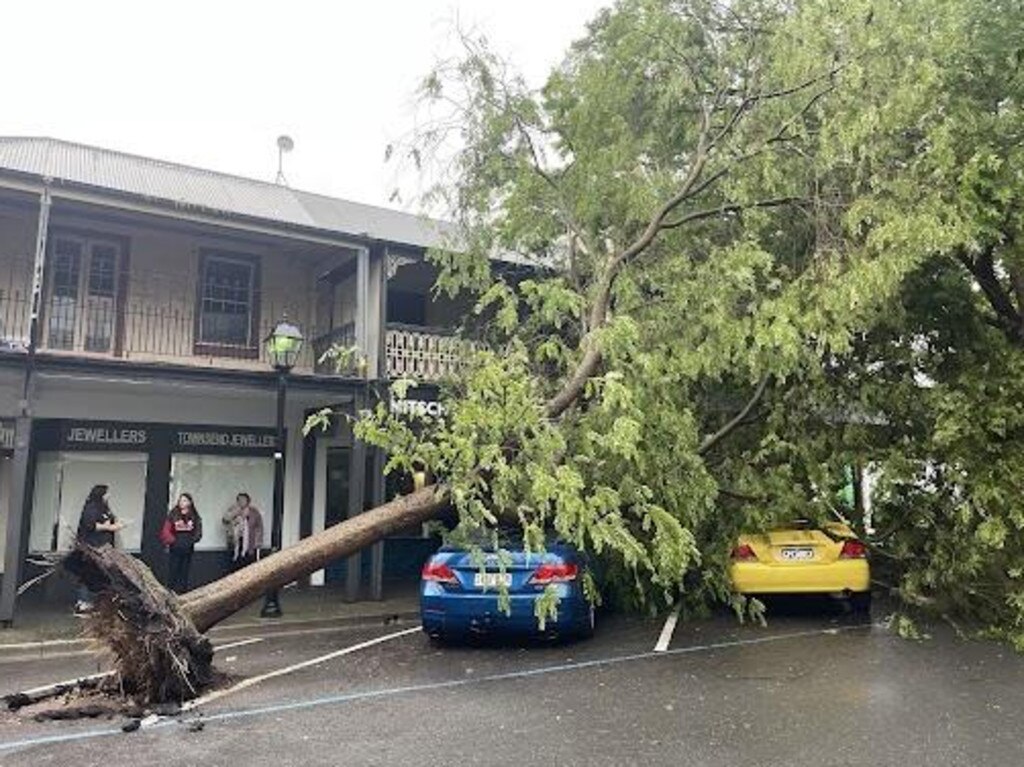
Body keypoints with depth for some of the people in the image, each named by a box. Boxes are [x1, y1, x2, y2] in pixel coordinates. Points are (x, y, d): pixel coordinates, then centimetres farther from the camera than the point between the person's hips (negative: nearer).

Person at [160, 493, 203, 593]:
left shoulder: (195, 517, 5)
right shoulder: (173, 515, -1)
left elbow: (198, 532, 7)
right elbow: (165, 531, -2)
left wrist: (192, 540, -8)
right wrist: (173, 541, -11)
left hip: (188, 549, 2)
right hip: (175, 548, -2)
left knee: (184, 572, 6)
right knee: (174, 570, -2)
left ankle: (183, 591, 11)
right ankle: (172, 591, 4)